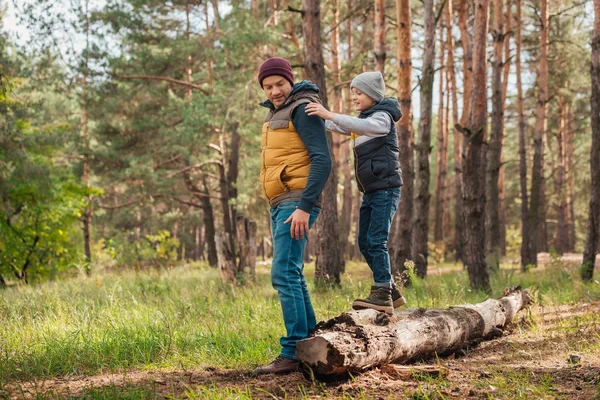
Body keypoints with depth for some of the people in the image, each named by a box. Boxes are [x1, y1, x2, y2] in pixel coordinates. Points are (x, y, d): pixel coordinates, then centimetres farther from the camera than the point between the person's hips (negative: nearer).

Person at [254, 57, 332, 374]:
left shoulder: (303, 109, -9)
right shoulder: (275, 113, 19)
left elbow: (322, 160, -17)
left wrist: (304, 206, -24)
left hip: (296, 202, -10)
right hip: (280, 204, 10)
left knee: (284, 275, -14)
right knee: (292, 277, 12)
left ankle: (294, 353, -13)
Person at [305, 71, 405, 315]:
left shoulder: (383, 117, -9)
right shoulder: (364, 118, 20)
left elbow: (361, 125, -29)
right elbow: (340, 127, 13)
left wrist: (329, 115, -40)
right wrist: (318, 116, -3)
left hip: (386, 188, -9)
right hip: (370, 191, 9)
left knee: (376, 240, -16)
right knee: (365, 243, 7)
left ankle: (382, 296, -15)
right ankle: (391, 293, 15)